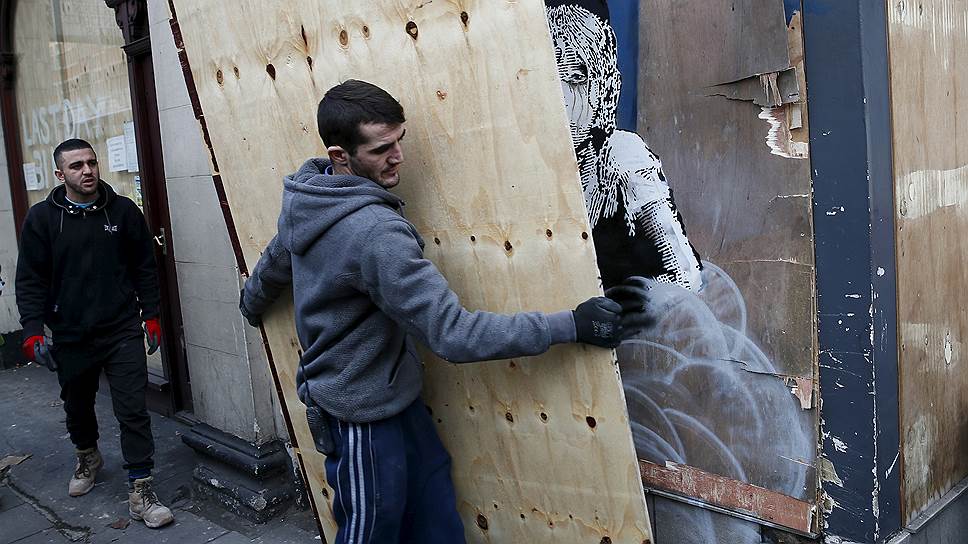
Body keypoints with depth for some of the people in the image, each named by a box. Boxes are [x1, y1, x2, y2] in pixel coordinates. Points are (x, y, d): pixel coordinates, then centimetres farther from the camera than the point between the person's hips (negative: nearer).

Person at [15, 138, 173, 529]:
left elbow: (144, 267, 5)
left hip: (123, 332, -1)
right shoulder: (42, 218, -3)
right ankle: (88, 458, 49)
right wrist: (33, 330, -9)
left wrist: (151, 315, 3)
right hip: (70, 336, 1)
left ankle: (140, 492, 4)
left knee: (133, 411, -4)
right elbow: (30, 279, -2)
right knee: (77, 407, 21)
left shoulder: (123, 211, -1)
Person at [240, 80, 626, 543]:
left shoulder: (306, 198, -1)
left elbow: (273, 264, 20)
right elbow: (454, 335, -33)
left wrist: (252, 305, 42)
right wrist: (572, 324, -28)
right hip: (365, 418, -8)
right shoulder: (376, 232, -31)